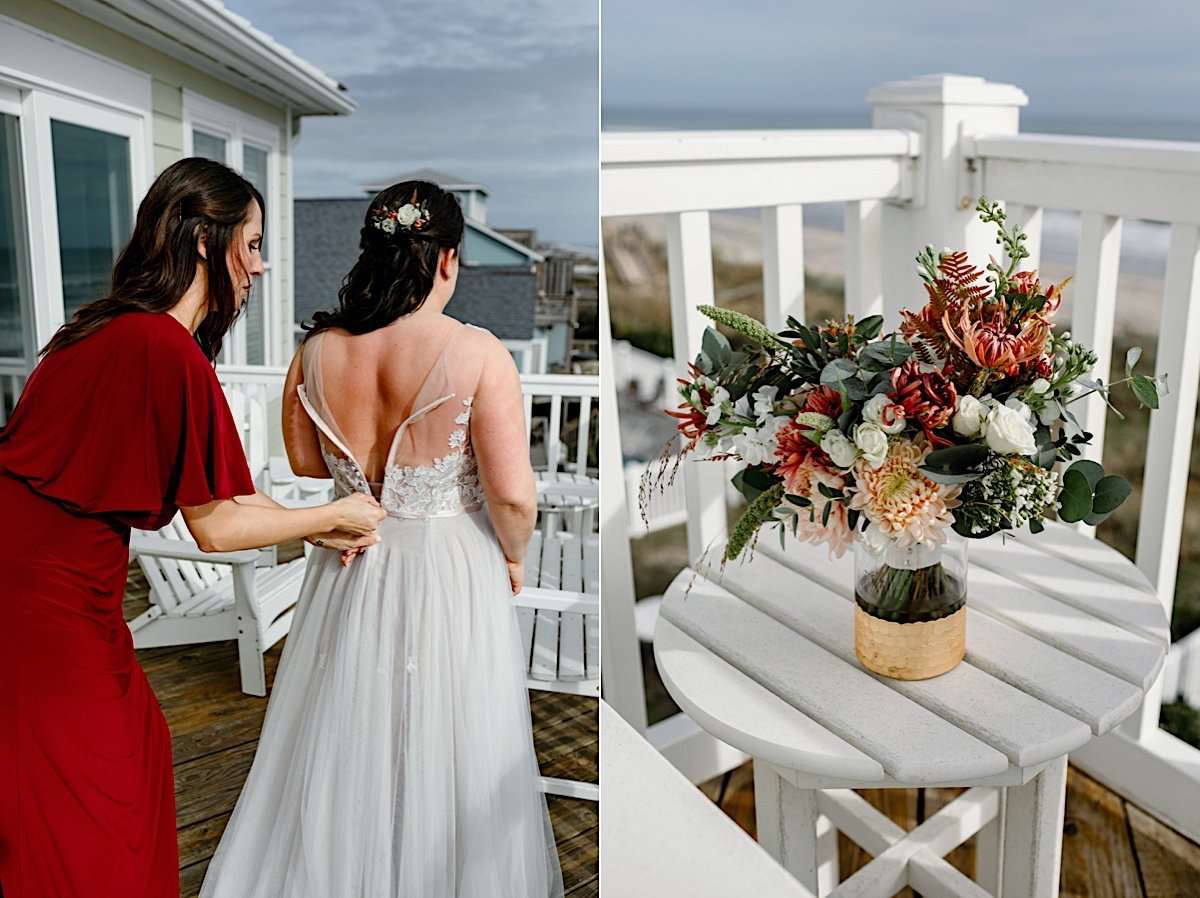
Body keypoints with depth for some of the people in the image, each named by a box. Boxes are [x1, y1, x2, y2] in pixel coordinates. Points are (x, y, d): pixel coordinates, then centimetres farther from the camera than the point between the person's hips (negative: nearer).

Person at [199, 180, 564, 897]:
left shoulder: (317, 351, -6)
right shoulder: (479, 354, -20)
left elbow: (305, 462, 8)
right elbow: (513, 495, -19)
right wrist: (514, 557, 0)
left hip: (353, 574, 4)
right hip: (453, 575, -4)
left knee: (345, 749, 24)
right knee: (449, 758, 17)